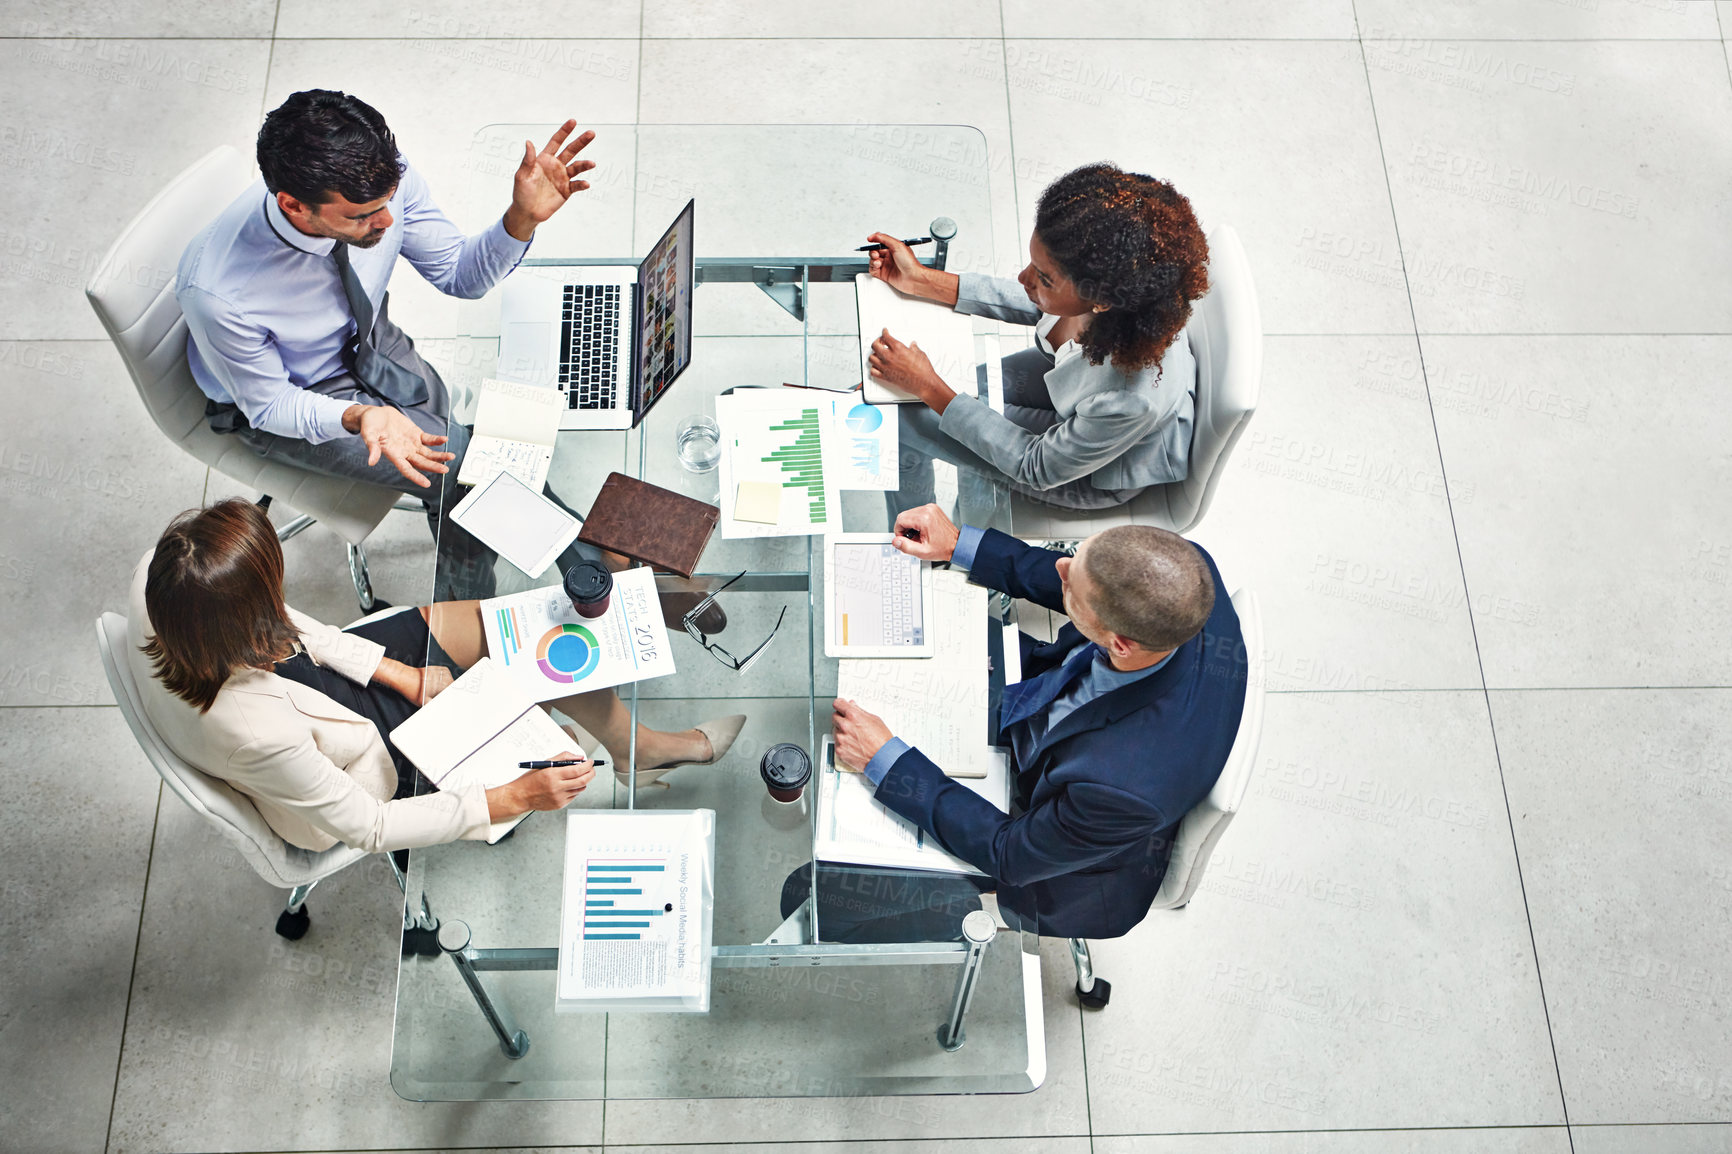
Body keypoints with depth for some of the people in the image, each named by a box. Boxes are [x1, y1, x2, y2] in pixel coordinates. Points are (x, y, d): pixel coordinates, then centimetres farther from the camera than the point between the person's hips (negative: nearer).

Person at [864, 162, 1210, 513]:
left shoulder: (1130, 400, -47)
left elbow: (1038, 468, -27)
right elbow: (1036, 304, -4)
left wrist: (929, 389, -26)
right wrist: (921, 280, -9)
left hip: (1095, 477, -6)